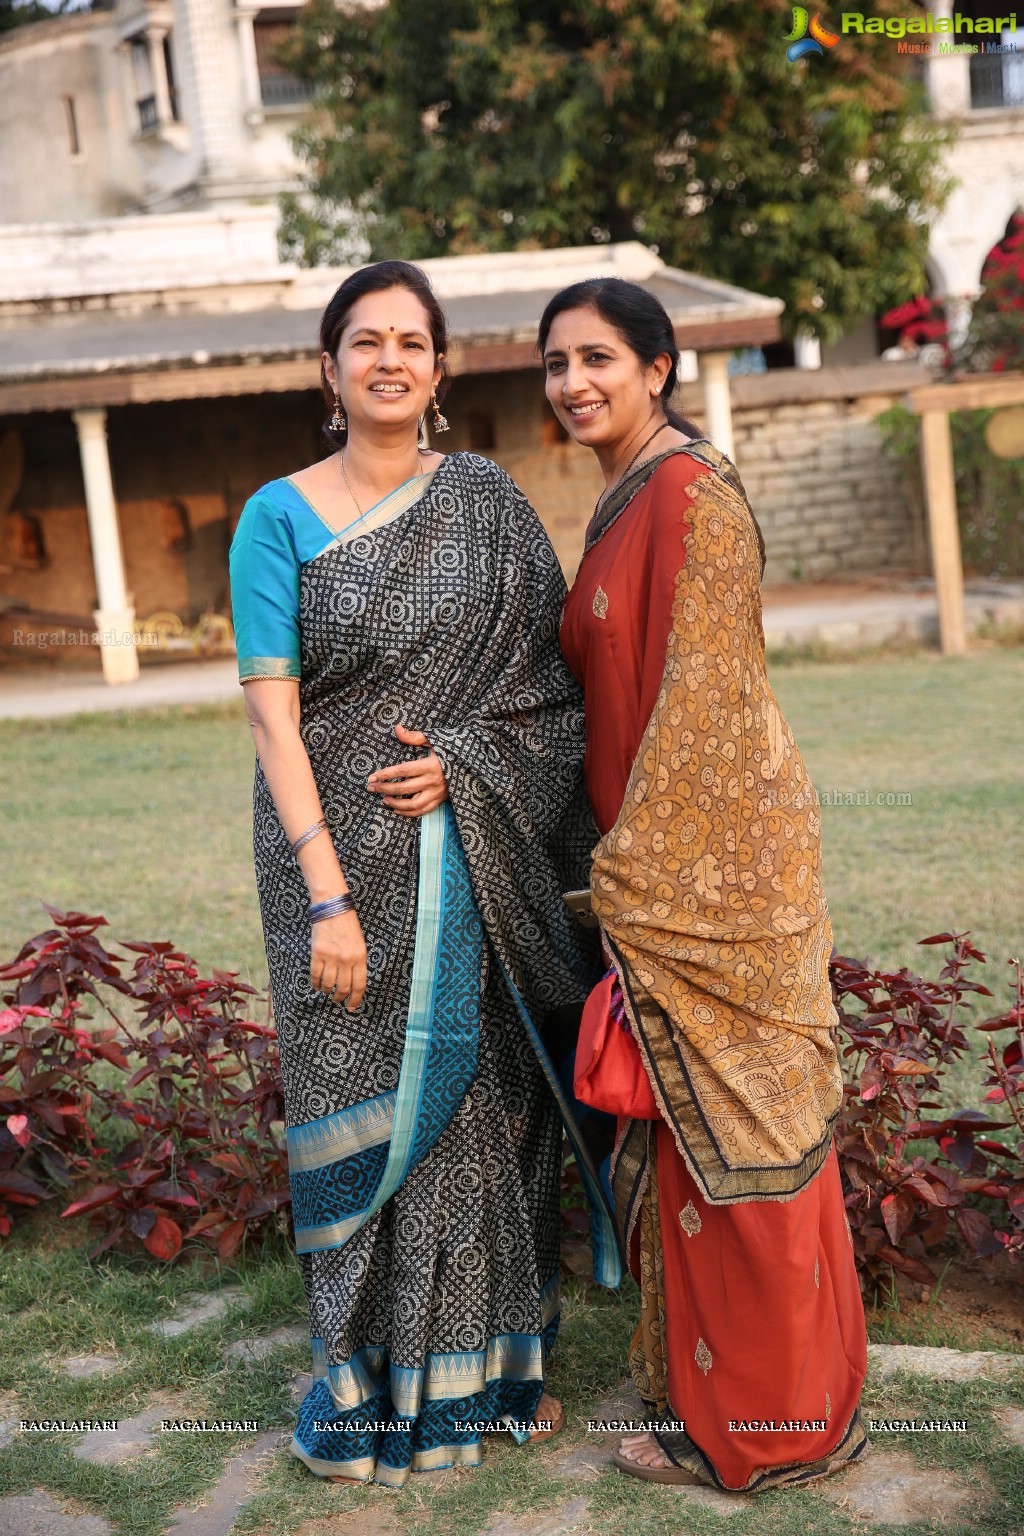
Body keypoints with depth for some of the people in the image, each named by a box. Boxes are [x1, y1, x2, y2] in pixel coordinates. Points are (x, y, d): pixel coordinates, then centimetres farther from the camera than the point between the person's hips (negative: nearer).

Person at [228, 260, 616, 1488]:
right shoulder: (280, 518, -2)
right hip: (344, 853, -2)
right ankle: (377, 1383, 20)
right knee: (366, 1103, 4)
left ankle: (492, 1358, 27)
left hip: (482, 854, 3)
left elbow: (554, 679, 7)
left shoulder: (486, 500, 6)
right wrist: (326, 892, -16)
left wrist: (466, 759, -12)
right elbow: (271, 709, -8)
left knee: (488, 1090, 10)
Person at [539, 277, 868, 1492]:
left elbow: (699, 701, -20)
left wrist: (630, 877, -19)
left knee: (725, 1117, 1)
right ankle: (724, 1380, 31)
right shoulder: (625, 502, 15)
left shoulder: (689, 493, -15)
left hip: (709, 857, -9)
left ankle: (757, 1424, 16)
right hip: (666, 854, 9)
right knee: (702, 1120, 16)